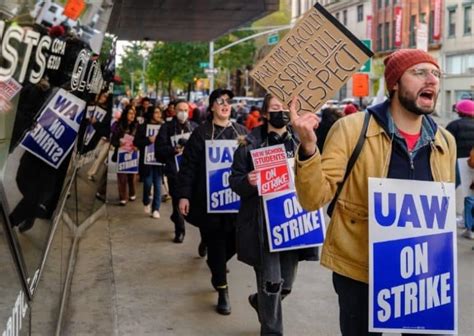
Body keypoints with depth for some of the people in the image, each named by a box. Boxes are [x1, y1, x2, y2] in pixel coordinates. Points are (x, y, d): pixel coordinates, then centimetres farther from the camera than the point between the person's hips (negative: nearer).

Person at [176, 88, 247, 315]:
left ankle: (216, 266, 34)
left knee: (236, 239, 1)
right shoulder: (201, 133, 1)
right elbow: (188, 166, -1)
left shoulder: (241, 131, 9)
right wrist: (183, 195, -8)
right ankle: (222, 290, 11)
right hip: (209, 198, -3)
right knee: (216, 241, 1)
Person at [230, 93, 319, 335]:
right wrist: (248, 181, -22)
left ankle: (260, 301, 44)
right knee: (271, 281, -6)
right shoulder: (250, 144, -2)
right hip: (262, 223, -4)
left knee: (286, 283, 11)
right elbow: (234, 181, -1)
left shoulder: (300, 142, 8)